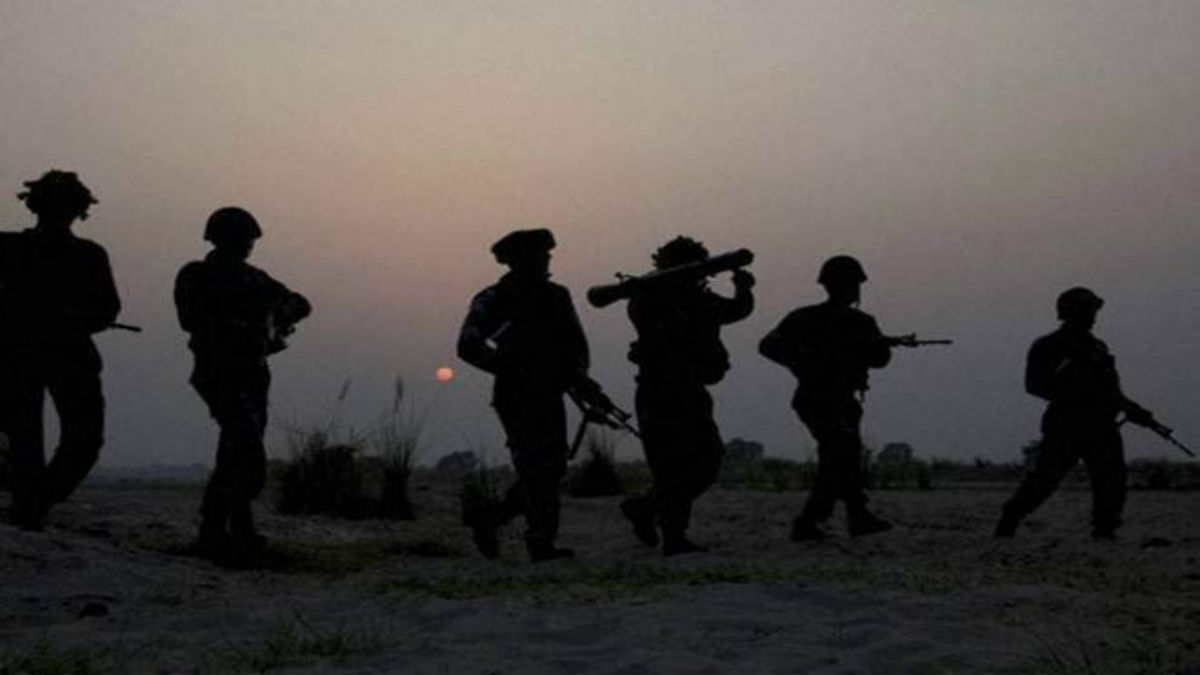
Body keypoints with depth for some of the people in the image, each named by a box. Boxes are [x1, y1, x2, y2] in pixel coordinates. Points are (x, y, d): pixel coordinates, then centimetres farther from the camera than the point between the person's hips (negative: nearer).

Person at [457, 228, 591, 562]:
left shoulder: (556, 296, 12)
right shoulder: (494, 300, -6)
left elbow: (576, 343, 18)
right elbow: (468, 347, -15)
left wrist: (577, 372, -1)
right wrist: (510, 367, -19)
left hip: (549, 396, 7)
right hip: (516, 397, -7)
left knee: (552, 469, 8)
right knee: (537, 471, -11)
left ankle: (487, 518, 22)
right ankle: (541, 543, -6)